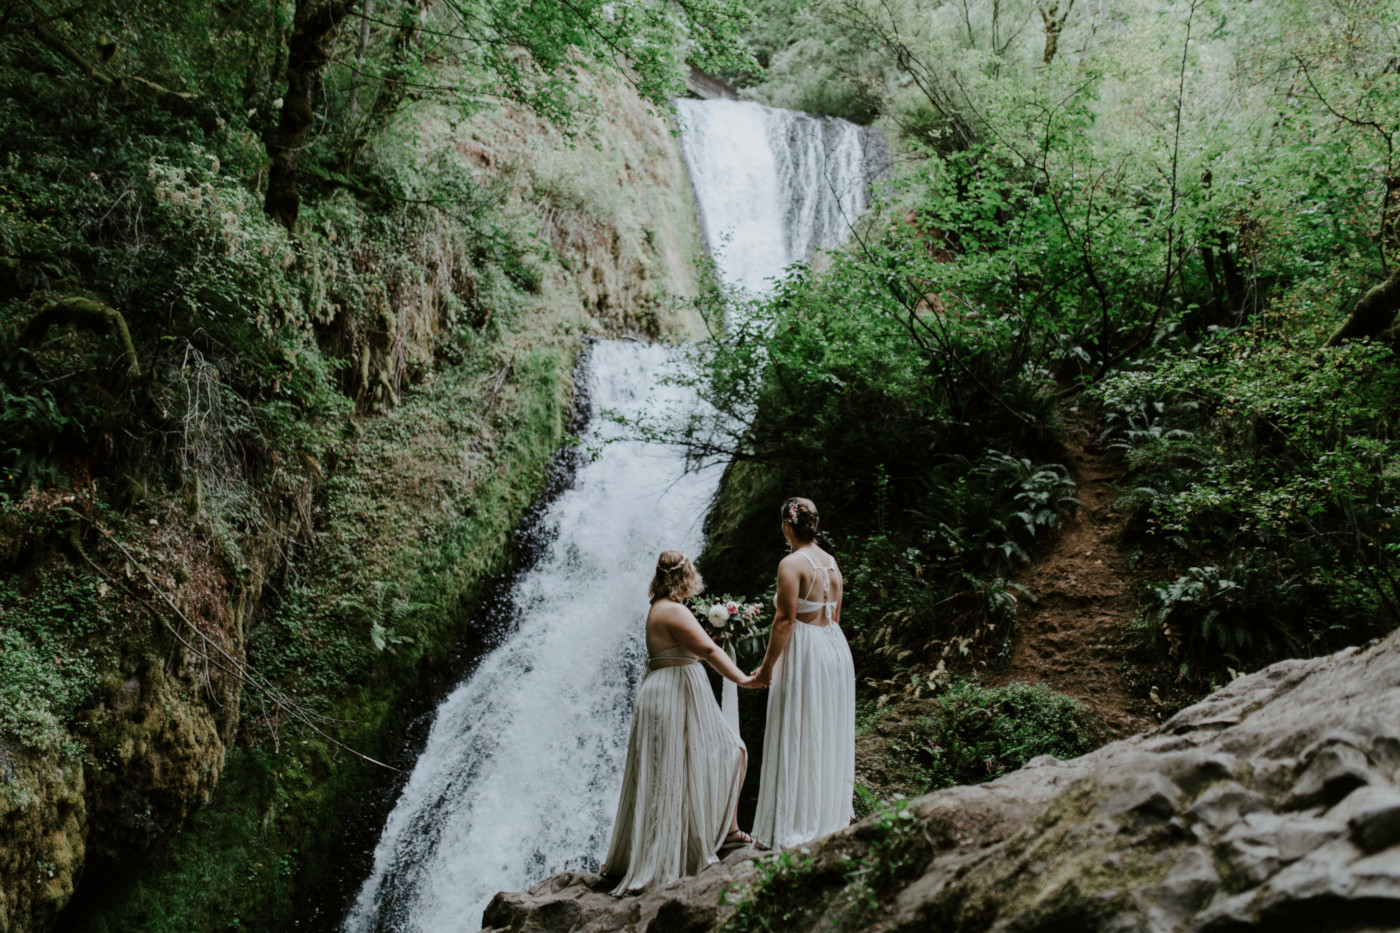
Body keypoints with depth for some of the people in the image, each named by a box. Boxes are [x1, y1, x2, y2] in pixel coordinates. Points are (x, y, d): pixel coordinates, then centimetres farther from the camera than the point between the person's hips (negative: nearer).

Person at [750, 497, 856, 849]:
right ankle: (833, 817, 24)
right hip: (836, 648, 8)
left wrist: (767, 665, -13)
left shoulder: (792, 563, -14)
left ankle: (797, 827, 3)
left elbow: (785, 619, -18)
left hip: (804, 651, -8)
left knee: (798, 738, -2)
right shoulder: (831, 562, 10)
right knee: (828, 736, 15)